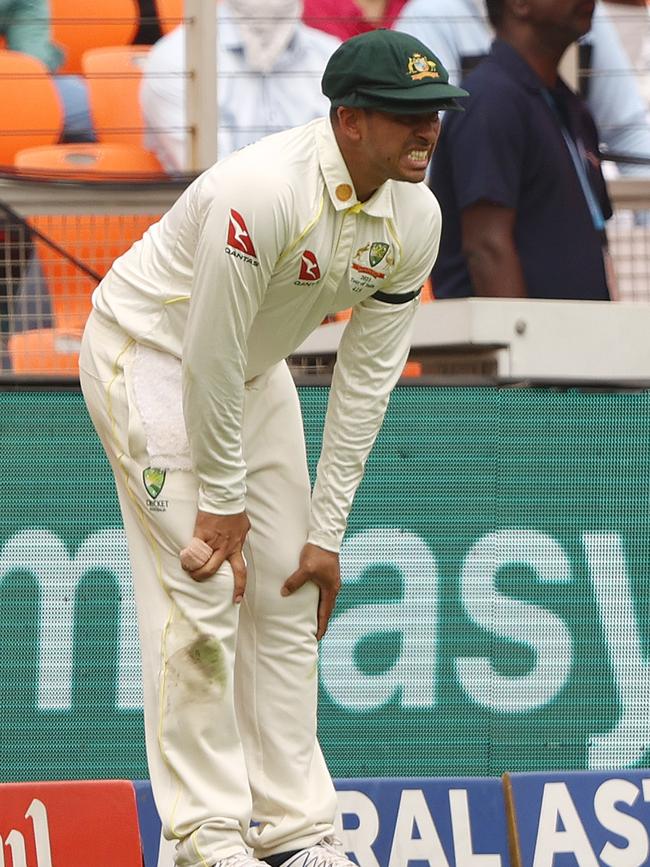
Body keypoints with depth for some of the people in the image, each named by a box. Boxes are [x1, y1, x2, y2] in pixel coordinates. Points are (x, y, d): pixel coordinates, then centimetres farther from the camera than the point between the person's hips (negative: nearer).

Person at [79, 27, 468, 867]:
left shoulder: (414, 218, -11)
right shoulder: (264, 192, -35)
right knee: (202, 589, -13)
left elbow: (366, 379, -5)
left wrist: (326, 531, -5)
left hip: (255, 372, 8)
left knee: (289, 591, 6)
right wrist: (220, 500, -19)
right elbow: (209, 358, -27)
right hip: (149, 351, -8)